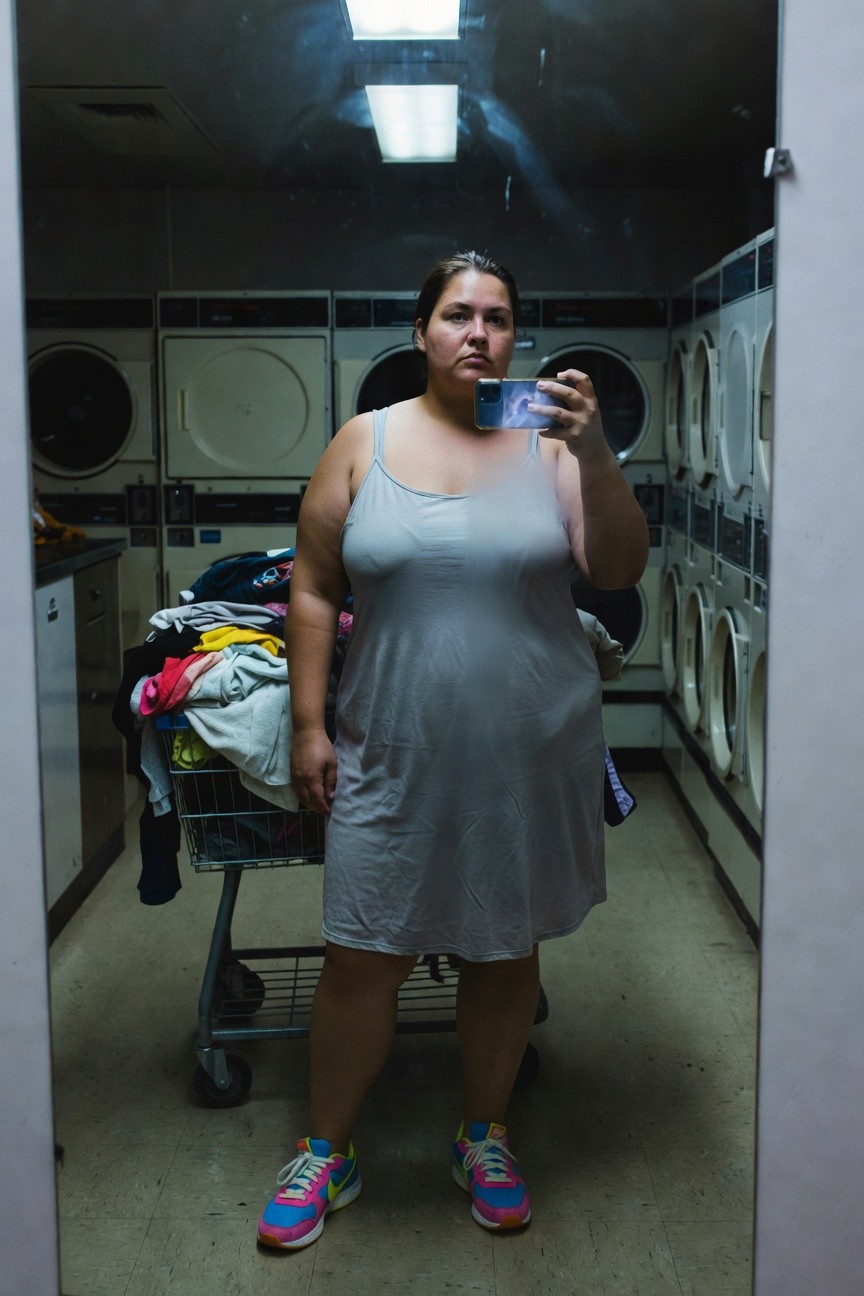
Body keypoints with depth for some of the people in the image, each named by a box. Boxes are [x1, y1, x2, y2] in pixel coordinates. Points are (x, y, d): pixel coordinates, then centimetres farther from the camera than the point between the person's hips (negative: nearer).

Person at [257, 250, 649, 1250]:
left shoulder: (548, 442, 0)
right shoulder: (364, 443, 1)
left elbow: (620, 570, -9)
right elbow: (313, 589, 3)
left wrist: (595, 454, -23)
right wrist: (308, 725, -1)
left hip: (531, 756, 1)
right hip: (393, 755, 0)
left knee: (505, 951, 14)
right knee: (359, 960, 4)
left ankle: (485, 1137, 35)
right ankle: (327, 1151, 25)